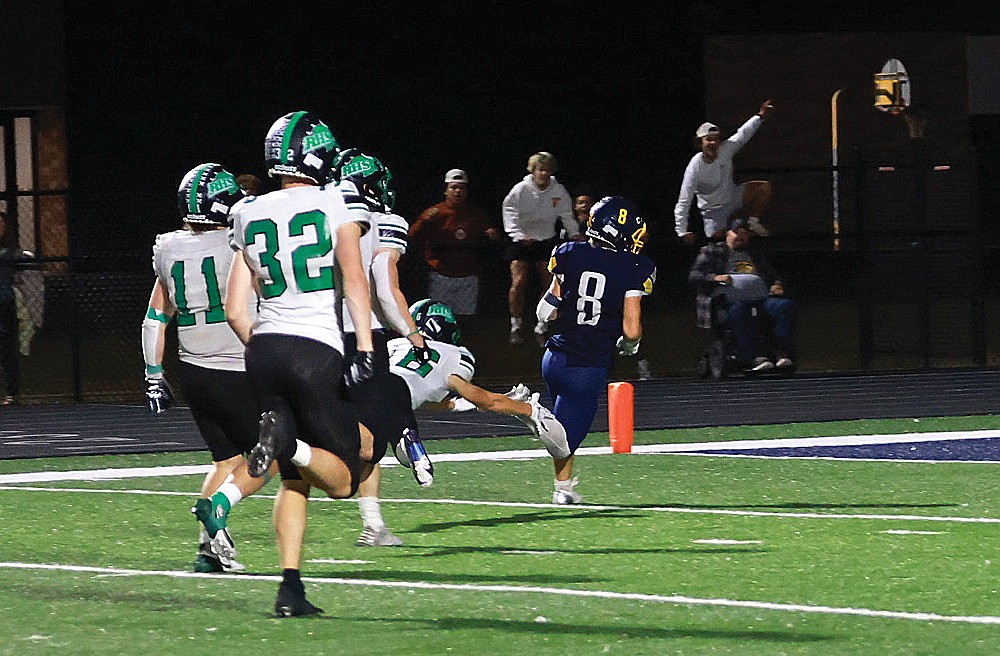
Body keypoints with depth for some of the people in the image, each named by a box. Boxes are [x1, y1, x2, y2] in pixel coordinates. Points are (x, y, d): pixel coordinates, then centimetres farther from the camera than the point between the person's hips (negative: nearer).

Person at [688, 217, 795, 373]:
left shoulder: (755, 256, 33)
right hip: (730, 299, -4)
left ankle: (782, 353, -38)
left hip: (760, 298, 4)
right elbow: (693, 276, 9)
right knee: (739, 310, -42)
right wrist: (715, 278, -12)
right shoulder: (712, 252, 20)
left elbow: (772, 276, 34)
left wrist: (777, 285, 8)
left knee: (786, 305, -26)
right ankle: (754, 357, -52)